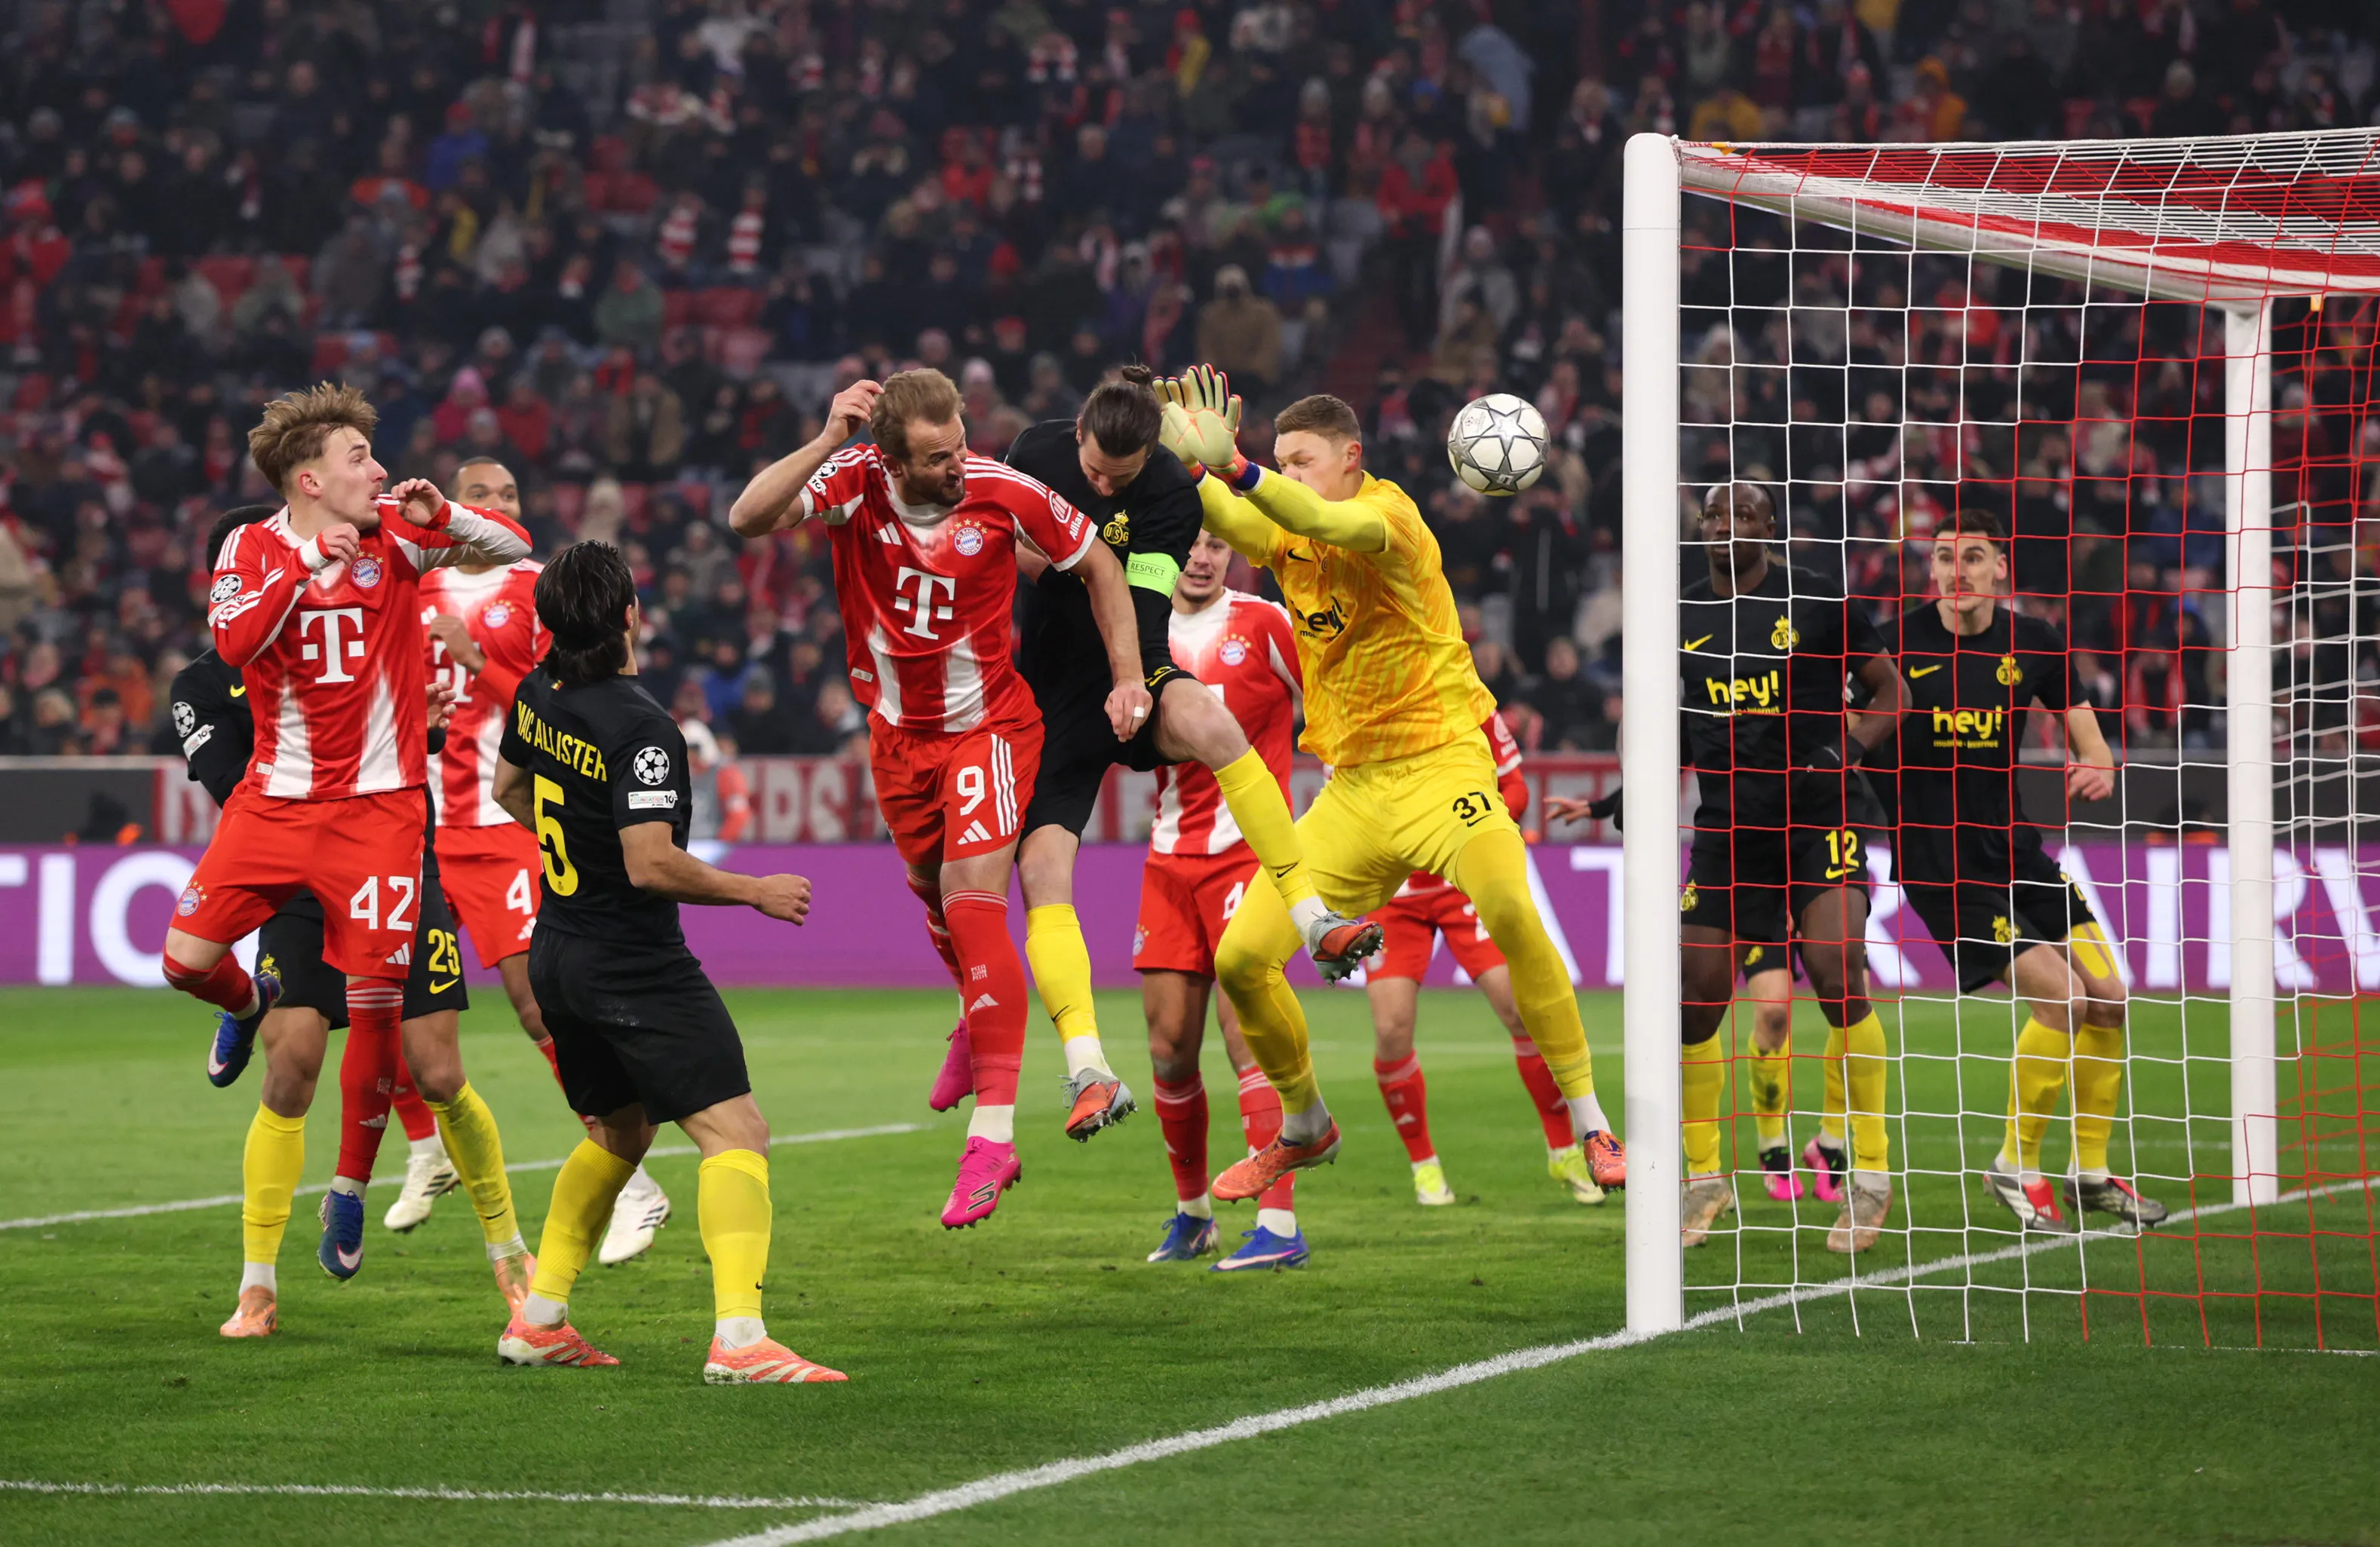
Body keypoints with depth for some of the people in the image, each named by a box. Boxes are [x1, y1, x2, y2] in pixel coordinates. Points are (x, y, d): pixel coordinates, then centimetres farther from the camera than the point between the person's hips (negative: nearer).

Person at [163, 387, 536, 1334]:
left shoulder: (396, 535, -1)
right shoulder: (252, 550, 0)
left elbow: (513, 548, -6)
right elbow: (234, 643, -16)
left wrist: (442, 516, -24)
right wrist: (307, 563, -24)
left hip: (376, 810, -2)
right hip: (276, 798, 2)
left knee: (378, 1006, -9)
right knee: (188, 959, -9)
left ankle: (353, 1183, 10)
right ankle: (250, 1006, 29)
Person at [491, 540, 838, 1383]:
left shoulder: (538, 695, 3)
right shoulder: (639, 727, -23)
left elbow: (509, 790, 22)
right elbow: (652, 864, -27)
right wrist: (755, 890, -14)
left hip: (558, 956, 9)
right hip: (636, 963, -9)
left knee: (619, 1131, 25)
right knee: (735, 1132, -12)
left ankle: (538, 1320, 26)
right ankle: (739, 1338, -26)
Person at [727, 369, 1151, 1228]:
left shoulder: (1002, 492, -19)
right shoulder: (854, 482, -18)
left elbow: (1098, 563, -3)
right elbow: (747, 518, -34)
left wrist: (1127, 676, -7)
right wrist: (828, 441, -43)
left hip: (989, 725, -4)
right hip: (900, 731, 4)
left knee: (972, 898, -18)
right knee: (933, 892, 19)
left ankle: (992, 1132, -22)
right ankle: (983, 1019, 53)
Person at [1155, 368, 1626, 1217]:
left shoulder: (1388, 515, -12)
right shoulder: (1284, 527, 8)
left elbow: (1340, 526, -36)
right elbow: (1221, 519, -14)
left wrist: (1233, 467, -51)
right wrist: (1188, 462, -36)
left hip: (1437, 759, -7)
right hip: (1353, 787, 7)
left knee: (1510, 910, -32)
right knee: (1240, 959, 0)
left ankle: (1590, 1129, -21)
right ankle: (1306, 1129, 26)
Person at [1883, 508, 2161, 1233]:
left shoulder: (2034, 643, 2)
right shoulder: (1899, 641, -9)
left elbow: (2091, 742, 7)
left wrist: (2097, 768, -15)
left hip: (2012, 847, 6)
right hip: (1935, 862, -6)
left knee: (2108, 999, 3)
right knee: (2060, 997, -17)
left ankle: (2092, 1173, 21)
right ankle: (2016, 1166, 0)